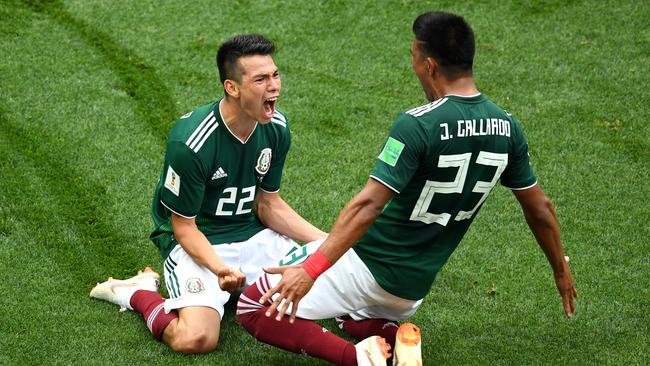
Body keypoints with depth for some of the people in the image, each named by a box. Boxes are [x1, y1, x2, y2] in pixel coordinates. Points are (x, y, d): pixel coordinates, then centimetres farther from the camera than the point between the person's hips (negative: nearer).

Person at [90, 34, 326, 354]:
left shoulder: (276, 127, -5)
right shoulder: (190, 143, -25)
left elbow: (269, 206, 6)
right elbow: (184, 228, -17)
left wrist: (325, 241, -5)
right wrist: (220, 269, -35)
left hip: (252, 234, 7)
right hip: (197, 243, -6)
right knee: (196, 339, -29)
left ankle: (244, 287, 15)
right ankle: (138, 292, 2)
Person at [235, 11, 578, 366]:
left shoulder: (416, 125, -24)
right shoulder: (507, 128, -4)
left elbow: (368, 205, -30)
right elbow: (539, 208, 6)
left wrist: (311, 269, -32)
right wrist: (561, 270, 21)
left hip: (367, 265, -7)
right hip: (414, 287, 7)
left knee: (255, 307, 1)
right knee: (353, 319, 37)